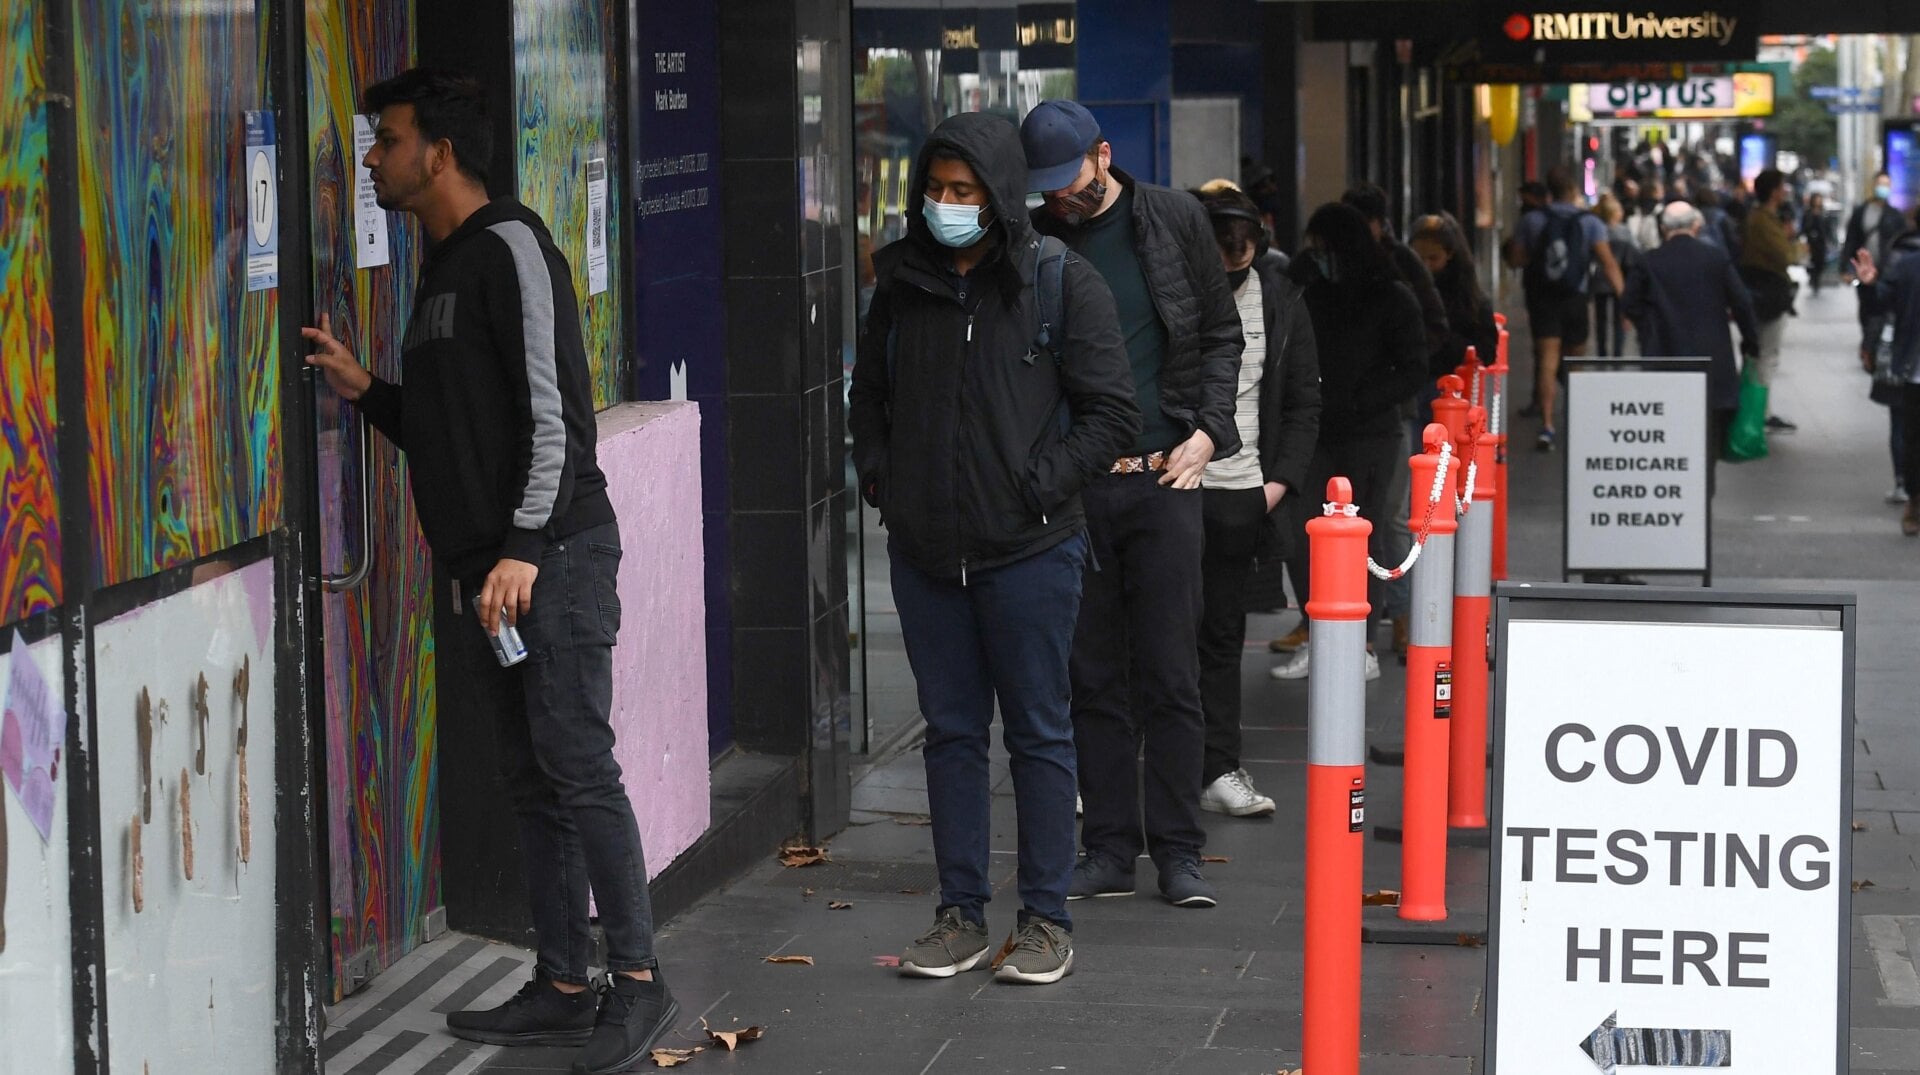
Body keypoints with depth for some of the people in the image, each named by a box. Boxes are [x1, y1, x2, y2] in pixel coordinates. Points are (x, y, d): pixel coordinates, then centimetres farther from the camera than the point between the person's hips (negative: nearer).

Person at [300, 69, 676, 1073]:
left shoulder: (511, 248, -10)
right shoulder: (444, 270, 19)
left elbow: (555, 408, -17)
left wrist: (525, 547, -22)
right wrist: (365, 389, 10)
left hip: (551, 558, -9)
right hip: (487, 566, 9)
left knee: (576, 765, -8)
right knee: (532, 776, 11)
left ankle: (637, 980, -1)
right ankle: (562, 985, 16)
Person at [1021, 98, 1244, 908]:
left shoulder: (1173, 220, 4)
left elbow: (1221, 334, 9)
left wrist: (1207, 431, -4)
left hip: (1163, 477, -1)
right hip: (1072, 487, 2)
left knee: (1170, 677, 0)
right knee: (1093, 678, 6)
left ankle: (1177, 851, 7)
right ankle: (1110, 849, 14)